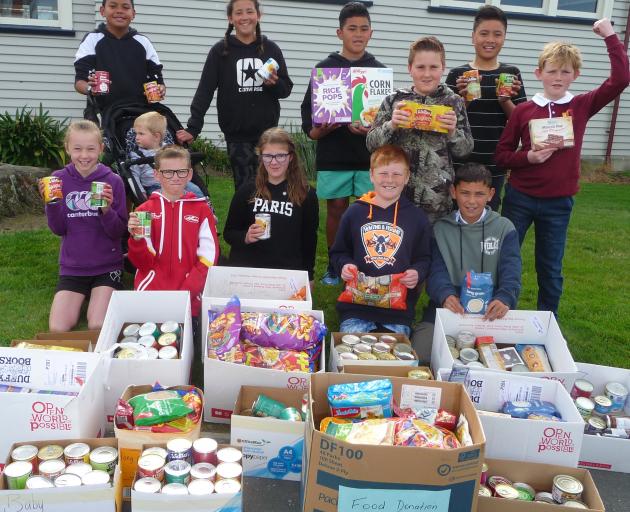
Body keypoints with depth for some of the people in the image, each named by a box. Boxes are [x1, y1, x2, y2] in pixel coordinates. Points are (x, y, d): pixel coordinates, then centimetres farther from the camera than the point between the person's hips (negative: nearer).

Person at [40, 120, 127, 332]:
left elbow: (119, 232, -8)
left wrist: (107, 210, -26)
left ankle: (102, 297, 15)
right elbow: (58, 229, -1)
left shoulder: (113, 181, -7)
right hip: (72, 267, 2)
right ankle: (83, 298, 19)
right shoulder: (60, 179, -2)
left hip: (107, 266, -2)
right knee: (58, 329, -7)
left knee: (98, 327, -14)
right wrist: (51, 202, -17)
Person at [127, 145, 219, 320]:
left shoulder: (201, 209, 4)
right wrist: (136, 238, -17)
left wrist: (186, 293, -12)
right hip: (149, 295, 1)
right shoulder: (144, 210, 5)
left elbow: (208, 259, -2)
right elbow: (143, 263, 2)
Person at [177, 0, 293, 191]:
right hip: (236, 134, -2)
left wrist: (274, 83, -12)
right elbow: (204, 91, -4)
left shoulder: (271, 49, 7)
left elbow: (286, 89, 11)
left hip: (267, 132, 2)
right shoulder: (221, 50, 0)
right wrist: (193, 128, -14)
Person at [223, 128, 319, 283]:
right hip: (246, 270, 1)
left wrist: (307, 279, 6)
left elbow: (309, 240, 5)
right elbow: (229, 233, 6)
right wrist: (245, 237, -14)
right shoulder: (246, 191, 0)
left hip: (289, 274, 0)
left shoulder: (306, 195, -2)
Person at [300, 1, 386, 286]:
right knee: (336, 209, 5)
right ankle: (334, 265, 18)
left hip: (370, 154, 1)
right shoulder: (325, 67, 5)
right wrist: (316, 131, -11)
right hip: (333, 155, -1)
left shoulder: (379, 70, 8)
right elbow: (308, 109, 6)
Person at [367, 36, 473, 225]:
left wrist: (453, 131, -14)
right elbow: (372, 144, 1)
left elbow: (466, 150, 4)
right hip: (398, 192, 0)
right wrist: (391, 125, -15)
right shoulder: (394, 100, 2)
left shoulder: (453, 101, 2)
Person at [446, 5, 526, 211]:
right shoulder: (457, 74, -1)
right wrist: (464, 99, -17)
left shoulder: (511, 74, 4)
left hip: (494, 166, 1)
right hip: (460, 164, -1)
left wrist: (505, 101, -13)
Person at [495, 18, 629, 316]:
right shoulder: (523, 111, -3)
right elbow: (501, 155, 0)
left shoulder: (581, 107, -1)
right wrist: (528, 157, -18)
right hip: (520, 198, 0)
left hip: (559, 202, 1)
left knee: (550, 269, 12)